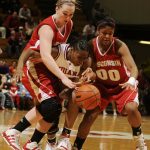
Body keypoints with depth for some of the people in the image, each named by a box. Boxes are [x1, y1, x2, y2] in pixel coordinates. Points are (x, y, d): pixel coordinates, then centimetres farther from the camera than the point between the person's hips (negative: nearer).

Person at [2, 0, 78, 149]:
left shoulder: (69, 25, 0)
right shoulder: (47, 27, -26)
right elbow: (45, 56, -40)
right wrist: (63, 78, -48)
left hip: (47, 66, 9)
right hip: (33, 66, -9)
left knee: (45, 107, 12)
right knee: (53, 107, -19)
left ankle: (13, 132, 24)